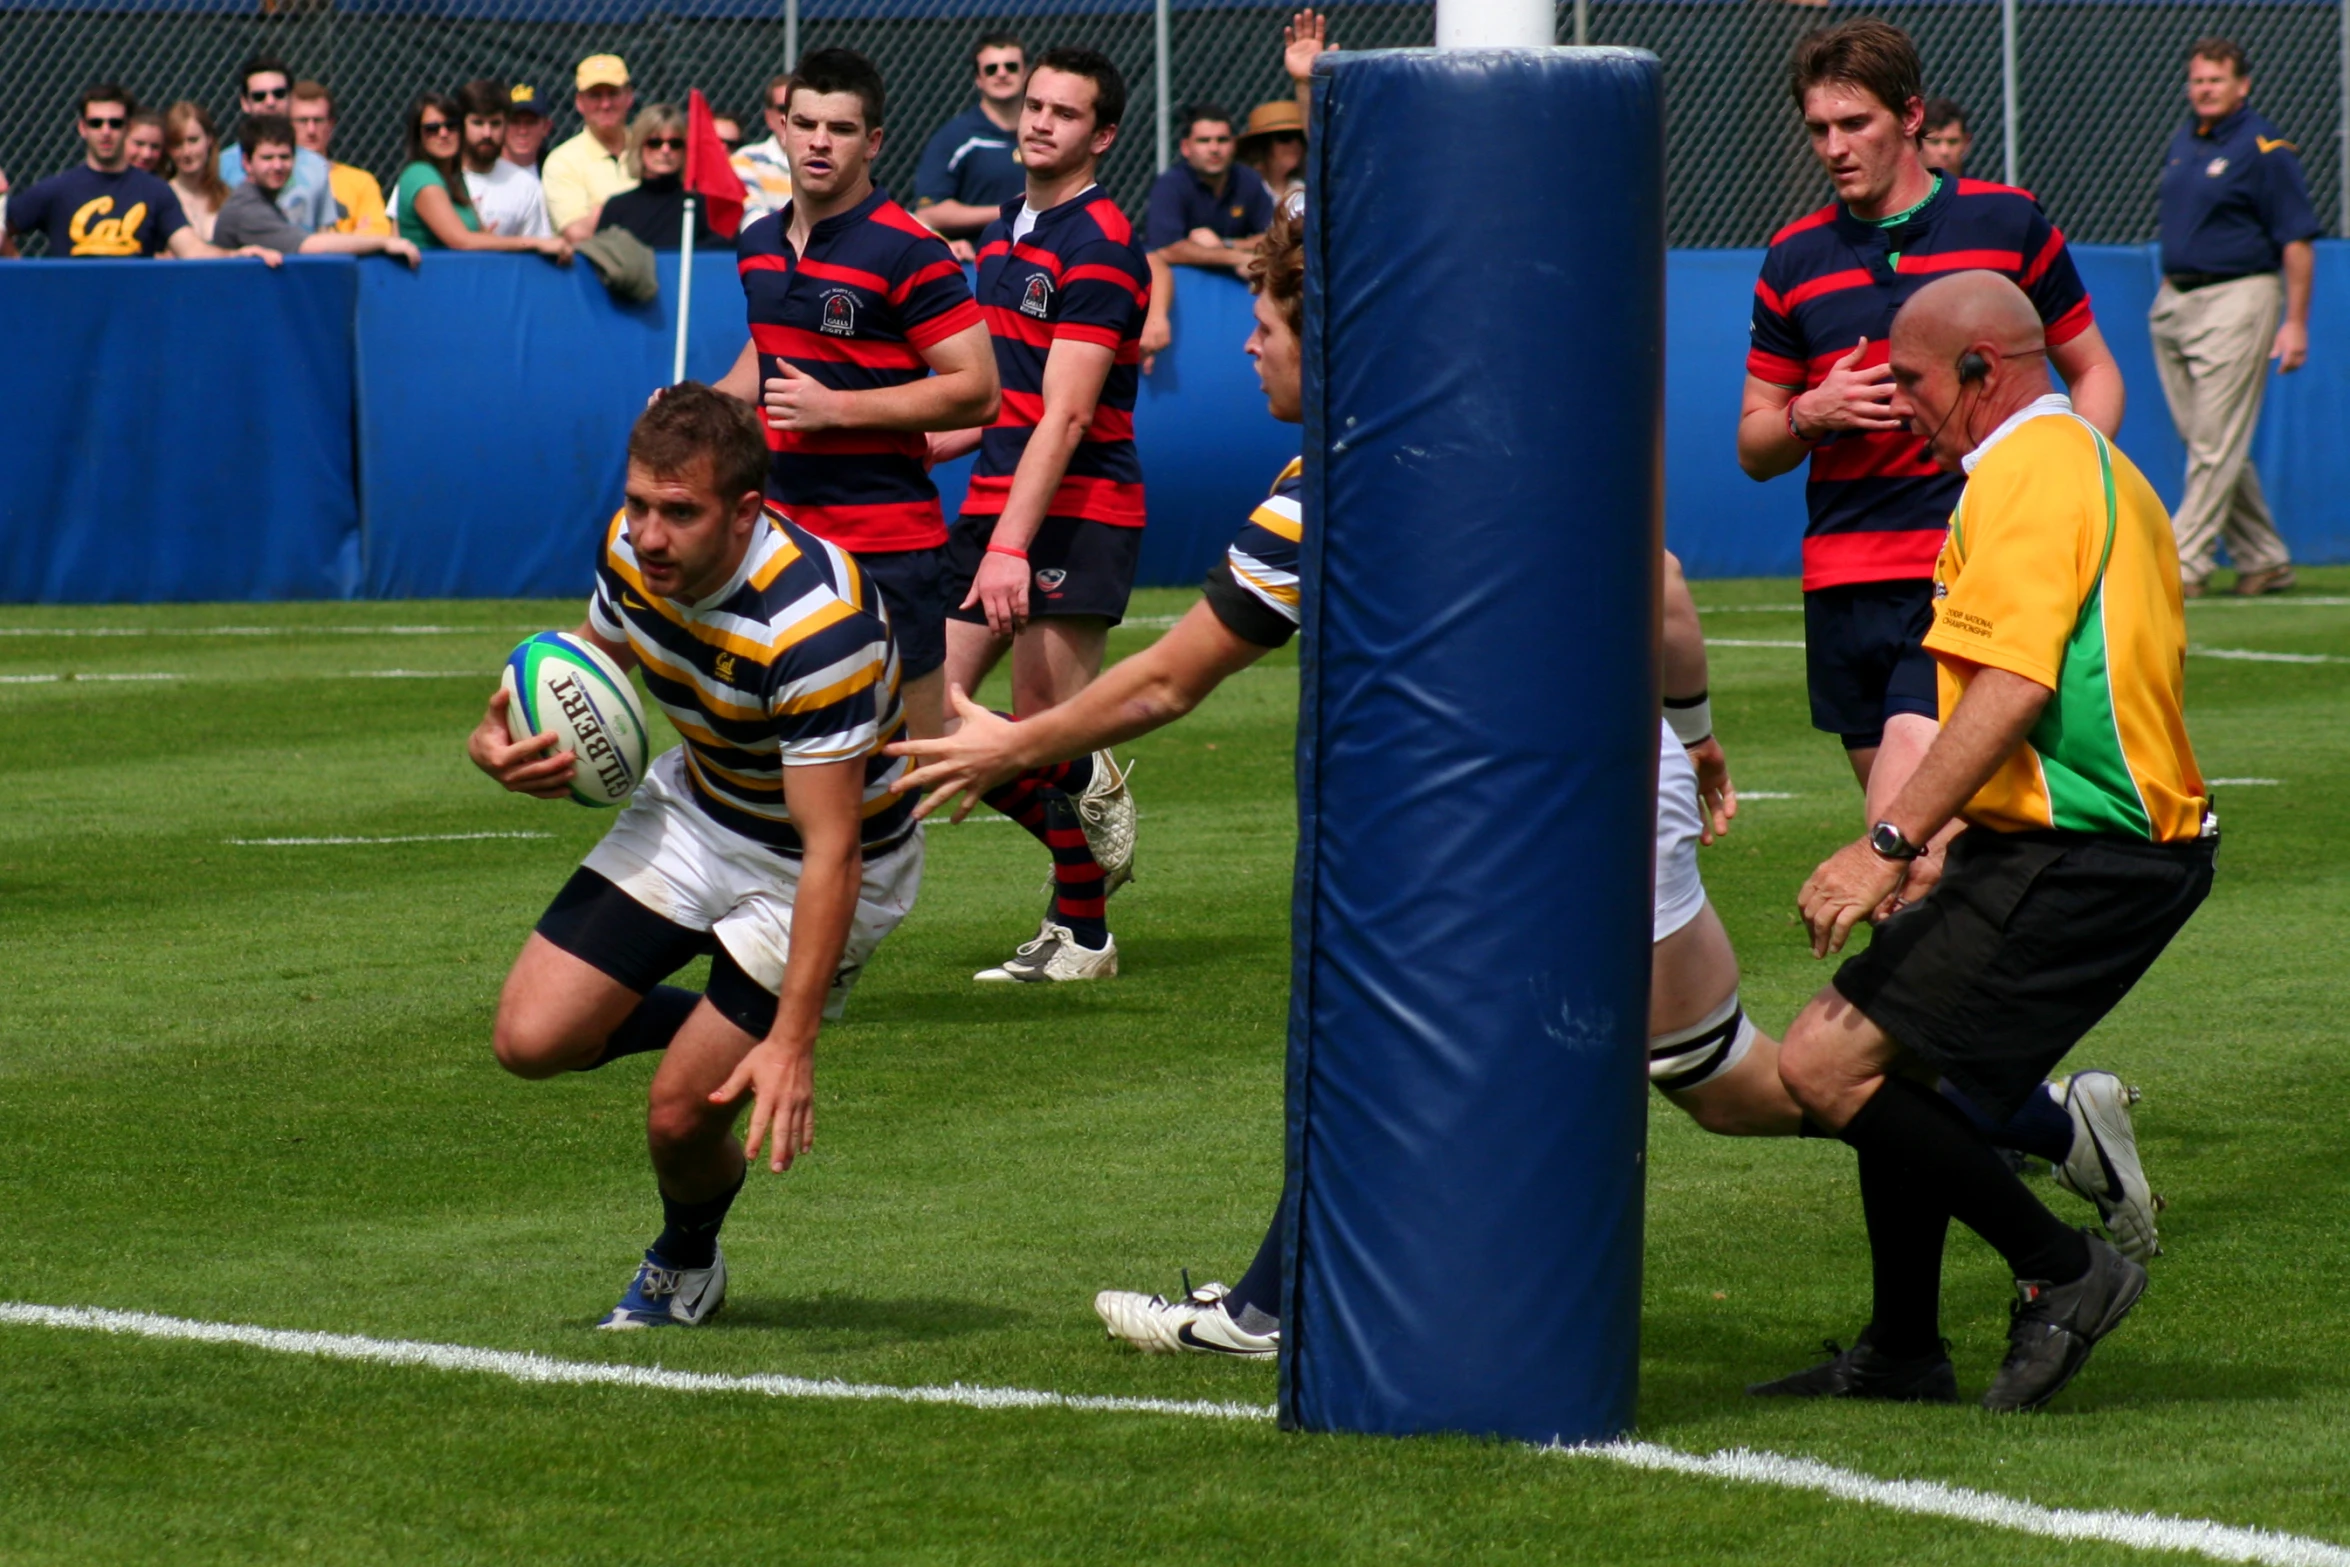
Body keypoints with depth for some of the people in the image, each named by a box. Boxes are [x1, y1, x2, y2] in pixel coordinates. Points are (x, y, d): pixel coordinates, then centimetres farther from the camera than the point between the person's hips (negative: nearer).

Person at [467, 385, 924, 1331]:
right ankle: (713, 1022, 23)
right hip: (694, 810, 6)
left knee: (682, 1116, -9)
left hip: (824, 861, -6)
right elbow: (591, 663, 9)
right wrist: (502, 743, -14)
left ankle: (687, 1263, 26)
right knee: (531, 1038, -7)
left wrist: (793, 1043, -41)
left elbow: (832, 853, -36)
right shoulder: (633, 549, -15)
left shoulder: (814, 623, -37)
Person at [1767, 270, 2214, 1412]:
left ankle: (2060, 1271, -7)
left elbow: (2011, 686, -24)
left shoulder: (2028, 474, -12)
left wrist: (1888, 846, -26)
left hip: (2069, 864, -11)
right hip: (2137, 838, 11)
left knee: (1828, 1066, -14)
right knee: (1882, 1053, 20)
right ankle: (1901, 1356, 25)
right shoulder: (2096, 466, 21)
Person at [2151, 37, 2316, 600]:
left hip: (2236, 299, -9)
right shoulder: (2182, 145, 15)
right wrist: (2167, 290, 17)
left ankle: (2186, 565, -9)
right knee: (2205, 442, 10)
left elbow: (2297, 240, -10)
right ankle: (2263, 560, 19)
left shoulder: (2265, 149, -9)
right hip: (2175, 302, 9)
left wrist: (2296, 322, -14)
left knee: (2215, 443, -8)